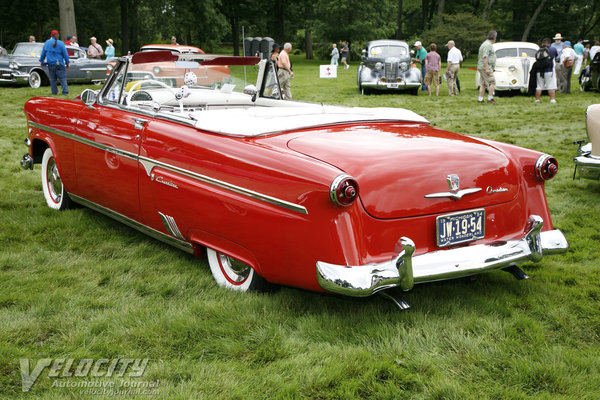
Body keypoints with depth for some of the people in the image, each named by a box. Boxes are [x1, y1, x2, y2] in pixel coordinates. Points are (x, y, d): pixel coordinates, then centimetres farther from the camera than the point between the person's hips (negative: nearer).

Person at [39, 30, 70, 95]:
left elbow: (43, 53, 8)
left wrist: (41, 61, 20)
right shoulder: (61, 43, -7)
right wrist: (67, 63, 5)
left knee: (52, 79, 10)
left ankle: (54, 92, 11)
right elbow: (65, 54, -4)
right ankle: (65, 91, -9)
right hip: (59, 65, -3)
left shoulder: (47, 43, 2)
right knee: (63, 78, 0)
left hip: (50, 64, 3)